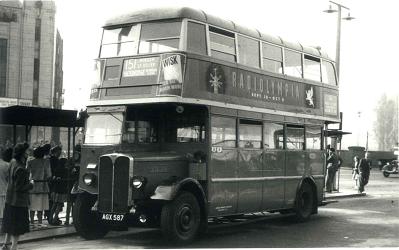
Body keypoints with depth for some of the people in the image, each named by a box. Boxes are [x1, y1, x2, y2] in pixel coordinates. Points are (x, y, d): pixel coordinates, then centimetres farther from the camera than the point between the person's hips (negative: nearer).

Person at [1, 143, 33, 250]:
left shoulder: (13, 162, 1)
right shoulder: (20, 169, -27)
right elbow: (19, 188, -24)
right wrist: (31, 184, -10)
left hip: (9, 199, 9)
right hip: (19, 201, -9)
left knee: (10, 224, 21)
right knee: (18, 227, 4)